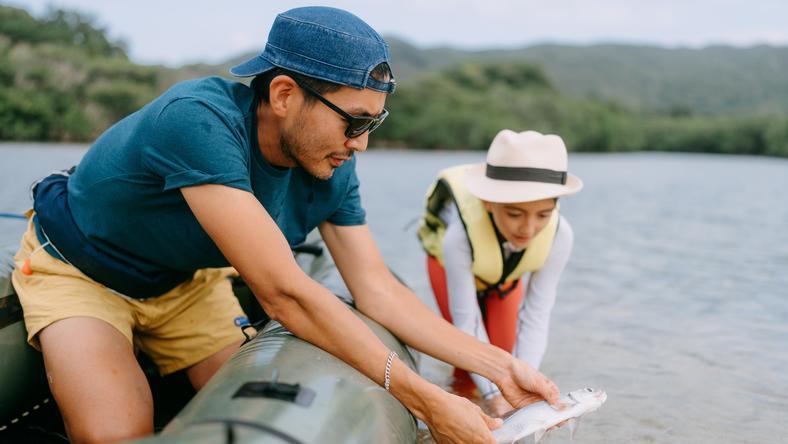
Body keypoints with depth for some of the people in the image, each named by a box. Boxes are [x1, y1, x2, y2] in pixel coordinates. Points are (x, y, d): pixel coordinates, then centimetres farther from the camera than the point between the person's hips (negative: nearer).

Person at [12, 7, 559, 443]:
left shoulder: (331, 171, -18)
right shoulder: (198, 120, -40)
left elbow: (379, 290, -14)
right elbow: (284, 293, -42)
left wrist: (501, 365, -21)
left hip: (185, 282, 6)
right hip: (78, 270, -5)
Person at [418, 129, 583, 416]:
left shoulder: (559, 235, -37)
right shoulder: (459, 234, -46)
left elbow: (536, 316, -29)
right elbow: (465, 321, -36)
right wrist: (492, 394, -39)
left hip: (508, 274, 3)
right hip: (449, 264, -2)